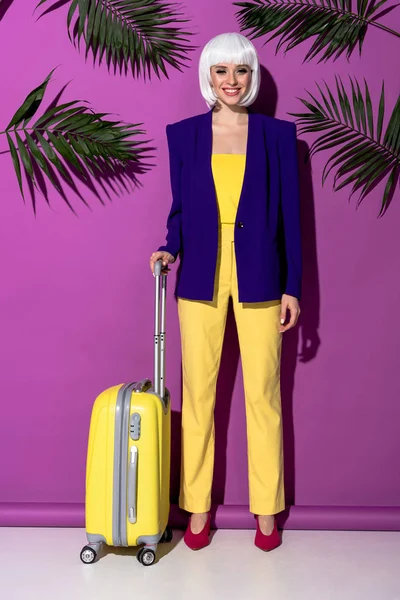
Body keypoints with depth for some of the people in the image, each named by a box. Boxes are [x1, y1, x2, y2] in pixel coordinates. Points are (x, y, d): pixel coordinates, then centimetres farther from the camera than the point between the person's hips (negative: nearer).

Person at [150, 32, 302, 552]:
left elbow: (290, 214, 2)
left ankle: (267, 510, 20)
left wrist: (293, 287, -2)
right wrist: (170, 248, -9)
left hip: (259, 277, -1)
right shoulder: (183, 134, 6)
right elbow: (180, 210, 11)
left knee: (264, 394, 4)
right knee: (198, 393, 6)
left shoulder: (278, 134, 3)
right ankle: (197, 508, 21)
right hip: (201, 276, 1)